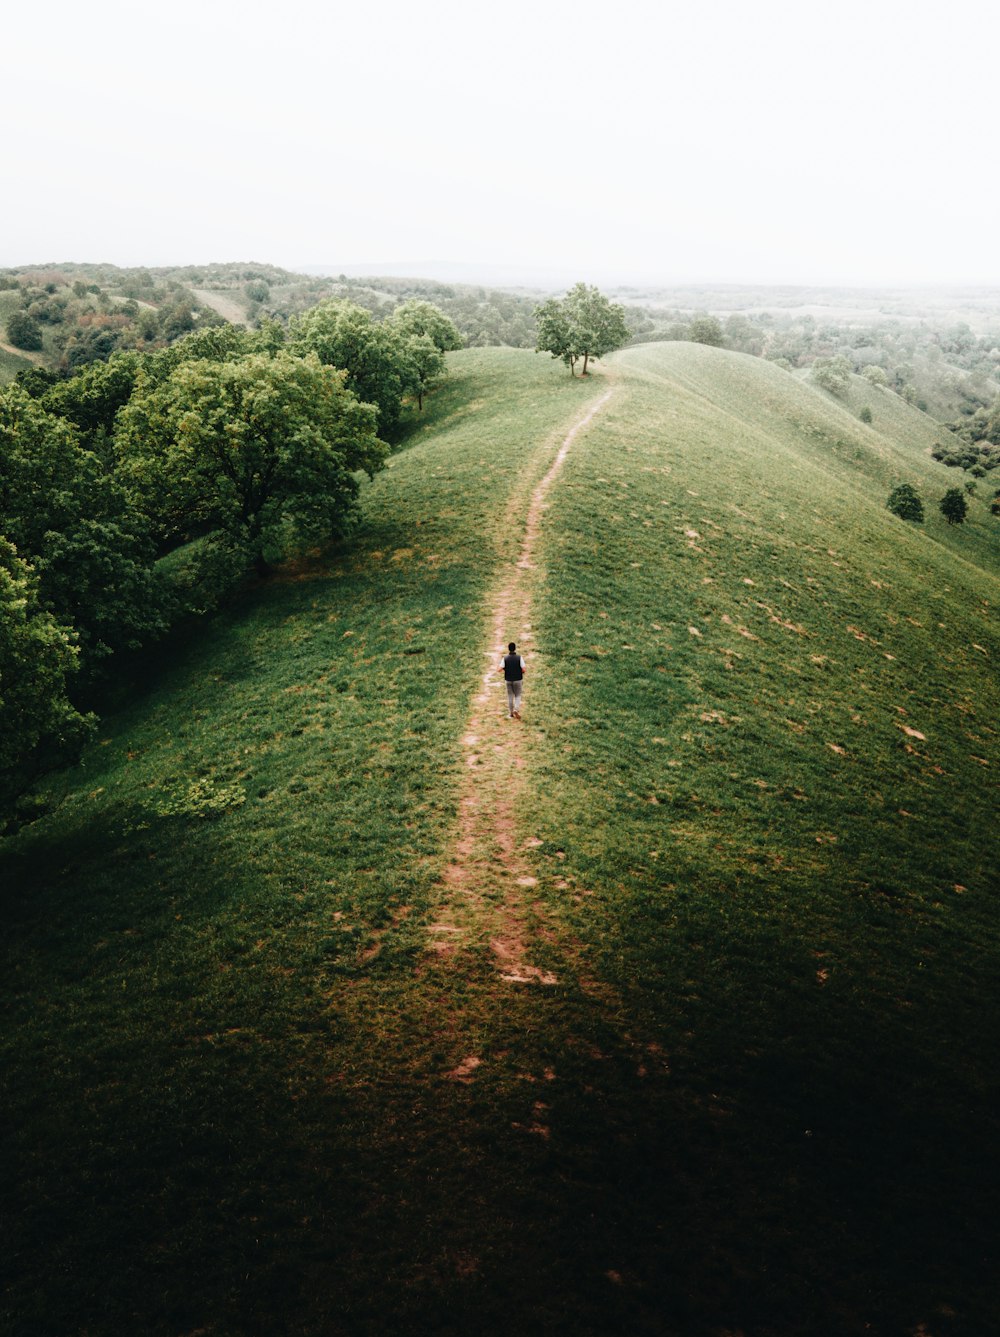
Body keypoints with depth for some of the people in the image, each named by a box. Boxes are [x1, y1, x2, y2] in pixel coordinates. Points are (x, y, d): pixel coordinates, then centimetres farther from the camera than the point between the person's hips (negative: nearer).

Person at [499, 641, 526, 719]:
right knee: (517, 696, 11)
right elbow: (523, 670, -13)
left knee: (510, 696, 13)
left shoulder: (505, 658, -7)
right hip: (518, 680, -1)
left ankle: (511, 713, 17)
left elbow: (500, 669, -13)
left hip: (508, 680, 1)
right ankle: (516, 709, -11)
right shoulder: (519, 658, -11)